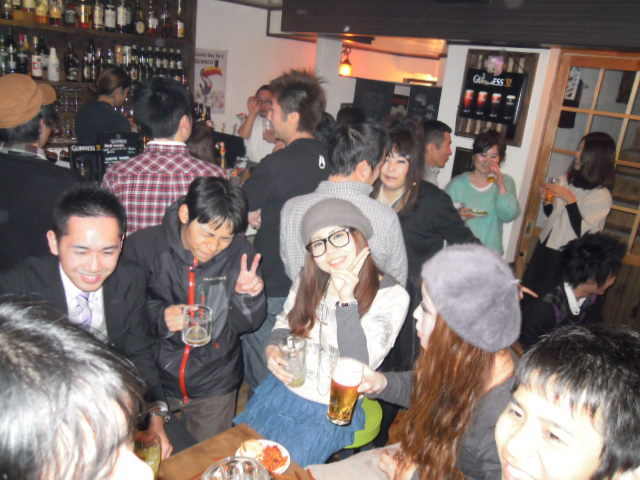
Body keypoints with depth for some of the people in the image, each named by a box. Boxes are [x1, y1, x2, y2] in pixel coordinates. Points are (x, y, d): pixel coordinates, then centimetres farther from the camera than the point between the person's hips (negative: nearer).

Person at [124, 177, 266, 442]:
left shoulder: (240, 252, -12)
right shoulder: (141, 246, -15)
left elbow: (245, 325, -5)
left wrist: (247, 296, -25)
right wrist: (158, 316, -23)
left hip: (215, 384, 1)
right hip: (154, 380, 0)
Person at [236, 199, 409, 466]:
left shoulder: (391, 296, -17)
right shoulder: (309, 279, -2)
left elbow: (359, 366, -23)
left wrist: (347, 300, -31)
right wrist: (271, 349, -9)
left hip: (330, 413, -4)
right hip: (281, 391, 5)